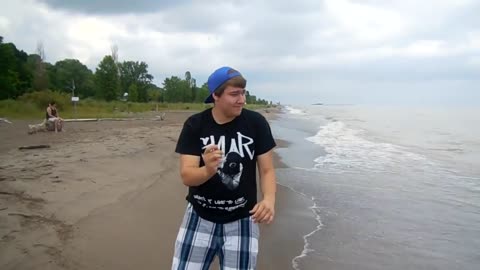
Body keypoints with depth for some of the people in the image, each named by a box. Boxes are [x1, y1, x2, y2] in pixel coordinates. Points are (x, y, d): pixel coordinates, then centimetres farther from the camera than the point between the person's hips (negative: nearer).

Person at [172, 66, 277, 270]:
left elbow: (267, 170, -6)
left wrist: (269, 199, -26)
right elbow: (186, 176, -15)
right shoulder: (194, 125, -10)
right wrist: (208, 170, -37)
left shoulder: (256, 123, -10)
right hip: (200, 218, 1)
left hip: (241, 220, 0)